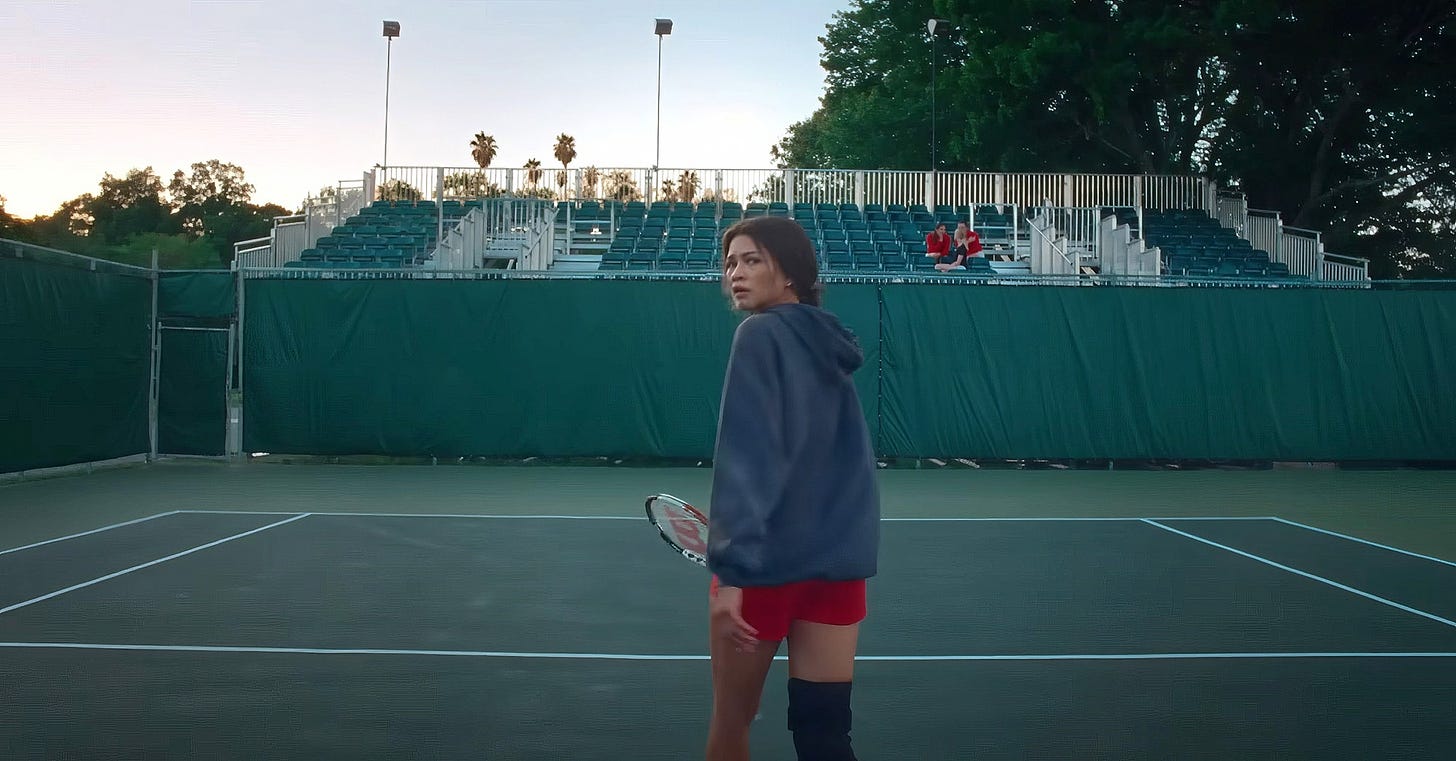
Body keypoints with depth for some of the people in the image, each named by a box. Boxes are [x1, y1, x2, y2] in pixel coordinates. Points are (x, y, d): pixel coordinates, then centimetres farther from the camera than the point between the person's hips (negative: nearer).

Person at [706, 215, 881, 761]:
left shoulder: (761, 334, -10)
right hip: (838, 557, 6)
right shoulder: (829, 342, 12)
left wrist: (732, 568, -22)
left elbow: (747, 460, -19)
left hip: (767, 558, -6)